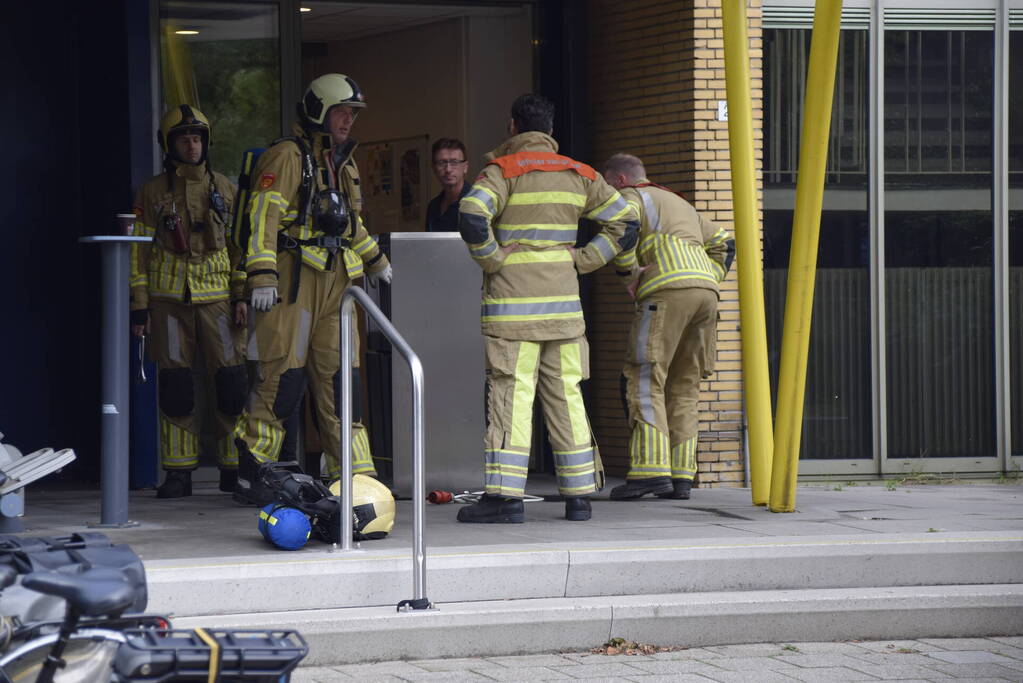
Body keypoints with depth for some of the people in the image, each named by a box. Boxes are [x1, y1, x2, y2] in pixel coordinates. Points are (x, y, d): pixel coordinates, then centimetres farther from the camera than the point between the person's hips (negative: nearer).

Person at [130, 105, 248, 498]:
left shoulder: (223, 188, 11)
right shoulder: (153, 192, 6)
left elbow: (239, 243, 12)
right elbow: (138, 249, 6)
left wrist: (243, 296, 3)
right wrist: (138, 304, 0)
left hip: (216, 295, 1)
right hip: (168, 298, -1)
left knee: (231, 382, -7)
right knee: (175, 387, -2)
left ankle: (234, 467, 2)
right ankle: (179, 473, 4)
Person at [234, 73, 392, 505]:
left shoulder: (344, 165, 23)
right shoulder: (287, 156, -4)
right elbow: (263, 215, -13)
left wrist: (375, 260, 40)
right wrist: (262, 275, -21)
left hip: (335, 281, 8)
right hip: (293, 278, -8)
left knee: (339, 379, 4)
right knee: (282, 378, -9)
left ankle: (356, 479, 3)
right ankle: (249, 479, -3)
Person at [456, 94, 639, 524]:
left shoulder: (502, 170, -4)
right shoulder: (577, 174, 12)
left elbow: (472, 215, -22)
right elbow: (625, 223, 14)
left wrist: (492, 259, -7)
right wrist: (582, 260, 11)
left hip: (513, 302, -4)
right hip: (562, 302, 5)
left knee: (510, 395, -6)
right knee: (565, 395, 9)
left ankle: (504, 496, -11)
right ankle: (578, 496, 9)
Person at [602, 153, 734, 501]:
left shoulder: (631, 197, 11)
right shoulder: (680, 204, 35)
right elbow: (723, 245, 30)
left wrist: (629, 276, -2)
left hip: (667, 292, -7)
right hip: (705, 295, 7)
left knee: (644, 381, -7)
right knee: (683, 387, 10)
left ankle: (650, 470, -18)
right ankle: (681, 476, 2)